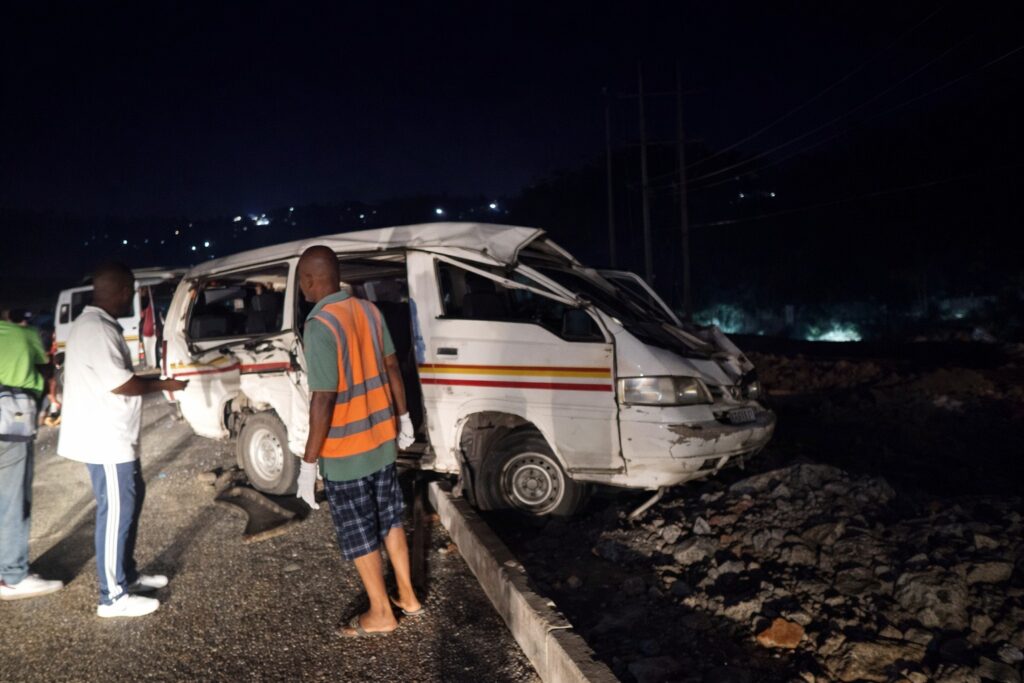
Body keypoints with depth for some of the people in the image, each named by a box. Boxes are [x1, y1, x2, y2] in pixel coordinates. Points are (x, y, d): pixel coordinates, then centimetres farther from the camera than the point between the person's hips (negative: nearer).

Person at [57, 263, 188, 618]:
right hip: (106, 440, -11)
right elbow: (120, 383, -23)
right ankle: (113, 597, 8)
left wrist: (155, 379, 12)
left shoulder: (97, 324, 14)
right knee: (116, 512, -3)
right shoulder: (96, 328, -21)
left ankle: (128, 574, 32)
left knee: (130, 501, 20)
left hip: (112, 437, 11)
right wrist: (164, 385, -11)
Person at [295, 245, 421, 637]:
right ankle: (407, 597, 34)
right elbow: (392, 368, 9)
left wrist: (308, 463, -17)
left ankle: (381, 615, 24)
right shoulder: (368, 310, 2)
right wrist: (403, 417, 20)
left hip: (345, 452, -7)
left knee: (358, 534, 9)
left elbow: (323, 401, -24)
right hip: (381, 439, 8)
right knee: (389, 518, 20)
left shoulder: (320, 326, -22)